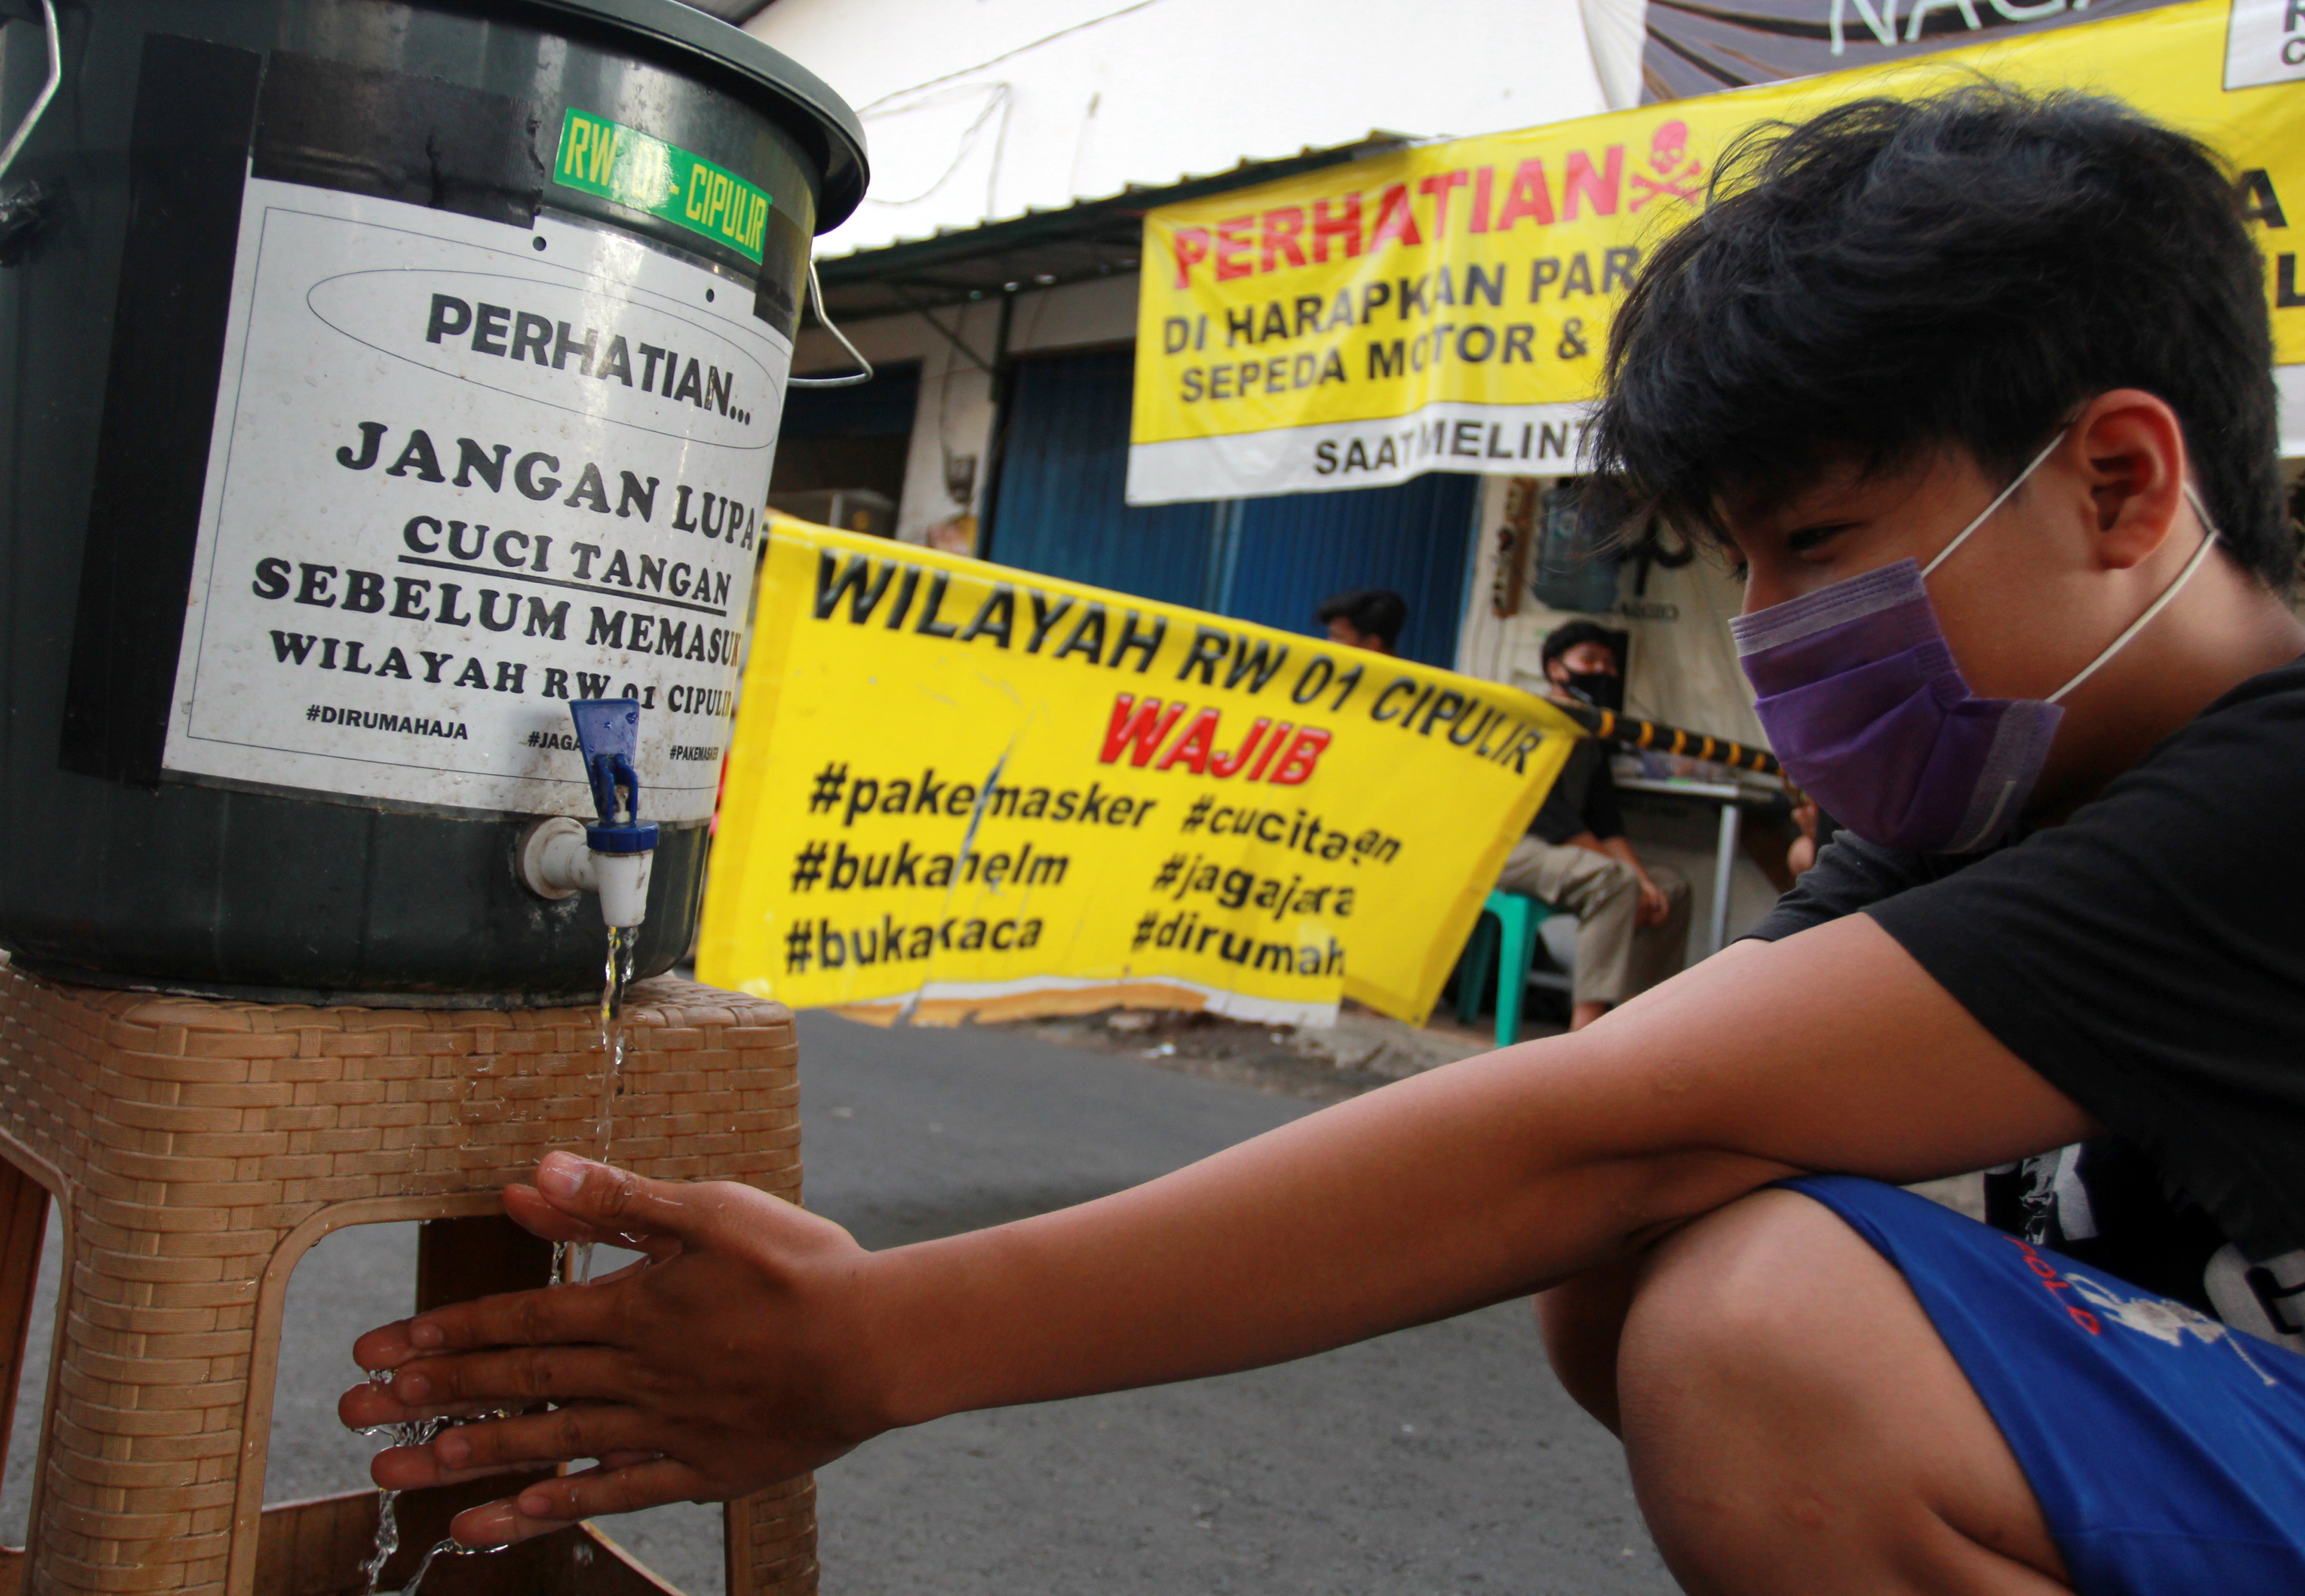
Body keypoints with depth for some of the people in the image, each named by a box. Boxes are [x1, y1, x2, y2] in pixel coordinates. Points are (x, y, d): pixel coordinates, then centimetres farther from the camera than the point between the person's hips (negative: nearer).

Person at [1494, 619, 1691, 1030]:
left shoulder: (1591, 745, 18)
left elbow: (1607, 825, 9)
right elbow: (1551, 817, -18)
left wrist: (1642, 879, -9)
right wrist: (1629, 875, -22)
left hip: (1561, 854, 9)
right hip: (1510, 847, -9)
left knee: (1671, 885, 3)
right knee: (1614, 878, -32)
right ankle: (1586, 1022, -39)